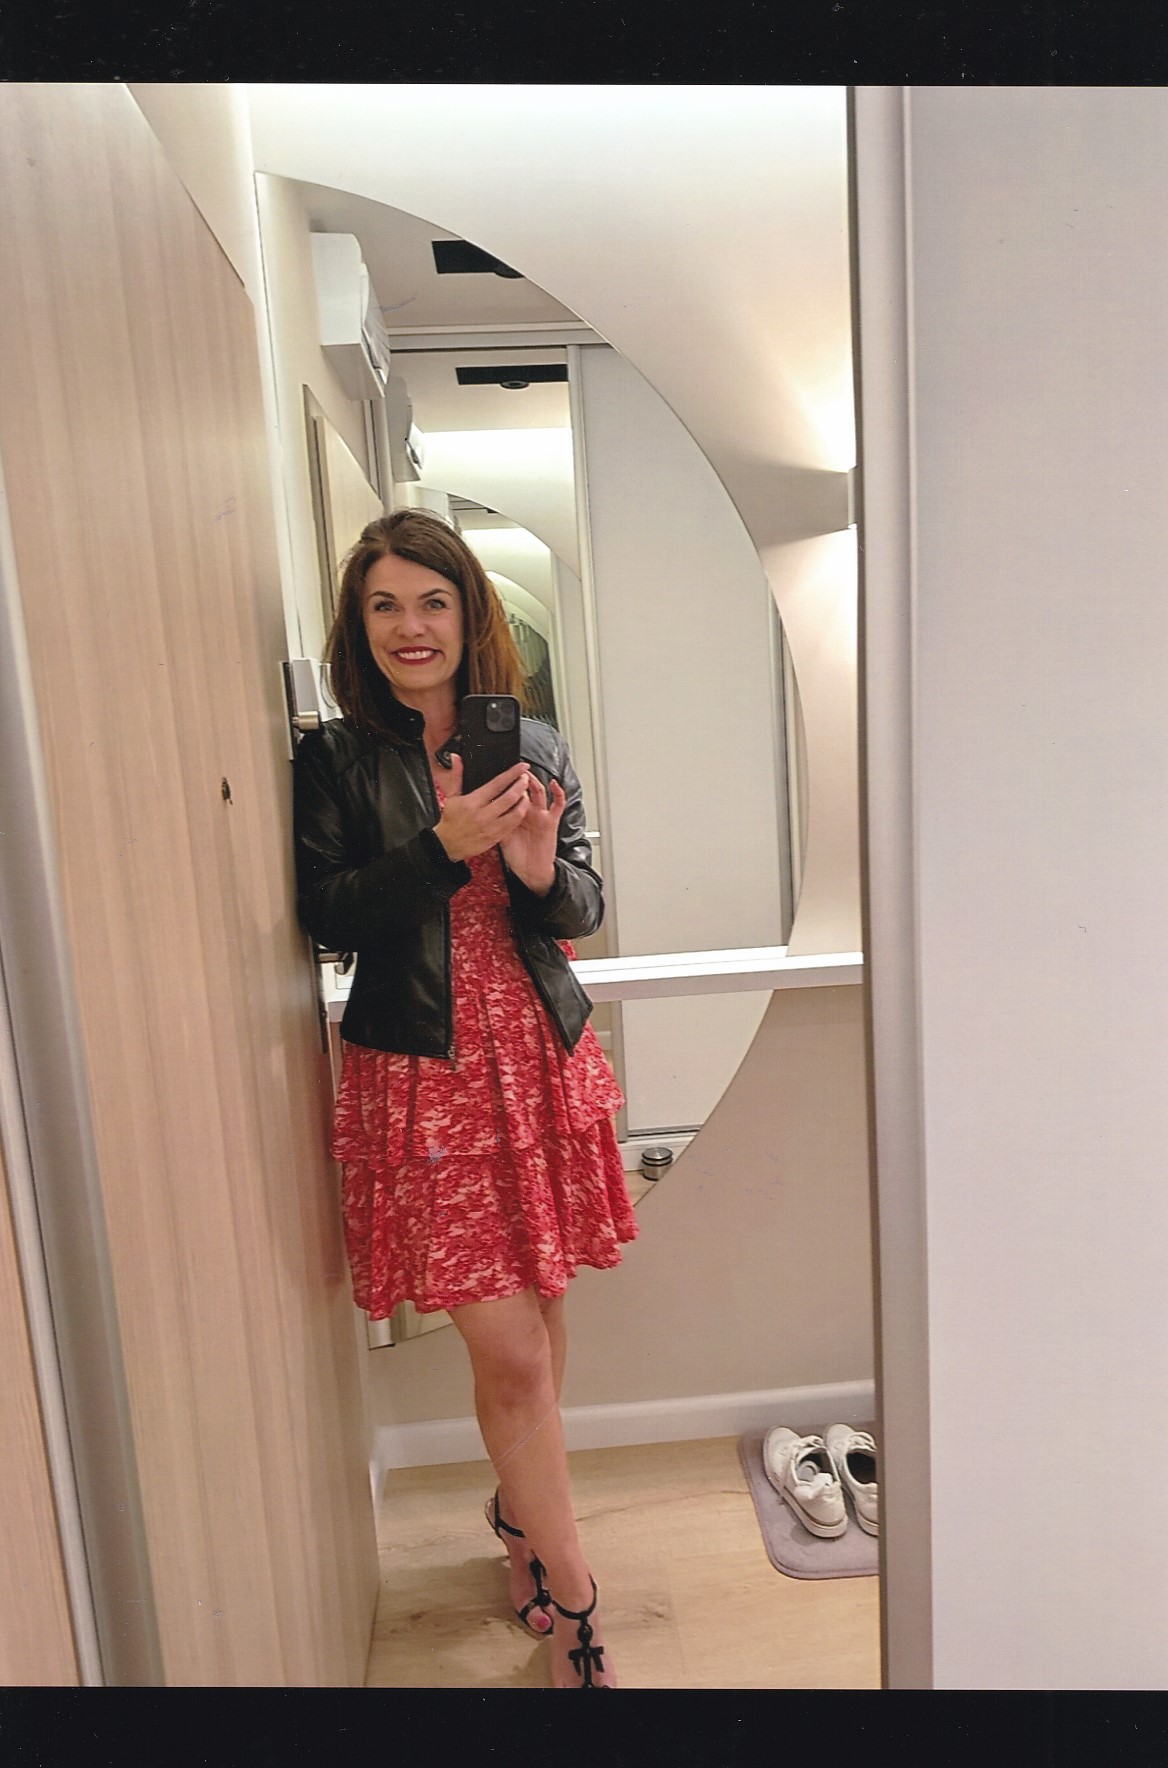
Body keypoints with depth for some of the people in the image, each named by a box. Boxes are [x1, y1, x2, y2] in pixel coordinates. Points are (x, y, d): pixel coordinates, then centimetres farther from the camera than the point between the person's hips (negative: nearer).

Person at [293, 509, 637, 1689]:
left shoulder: (535, 747, 6)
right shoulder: (334, 759, -1)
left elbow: (583, 913, 6)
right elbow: (329, 917, -9)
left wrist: (542, 870, -15)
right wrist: (445, 846, -20)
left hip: (543, 1060, 4)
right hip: (422, 1074, -3)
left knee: (539, 1316, 15)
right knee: (508, 1350, 0)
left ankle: (519, 1514, 44)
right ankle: (575, 1614, 21)